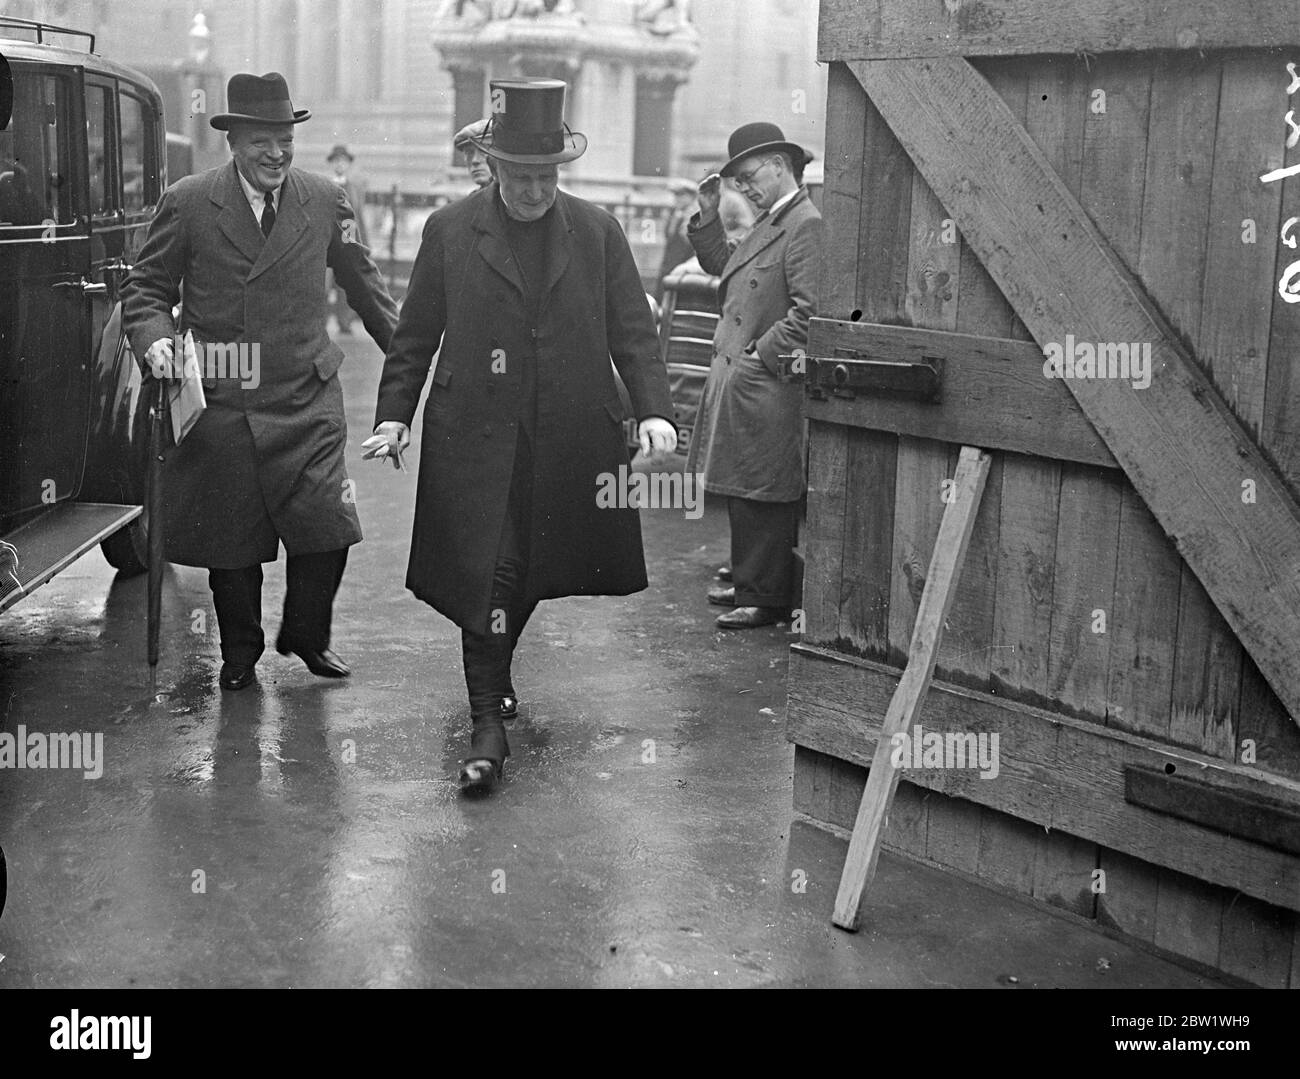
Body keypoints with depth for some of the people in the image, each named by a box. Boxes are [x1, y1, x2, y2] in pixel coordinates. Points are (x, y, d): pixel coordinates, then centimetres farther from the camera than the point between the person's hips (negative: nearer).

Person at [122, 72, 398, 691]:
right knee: (231, 541, 6)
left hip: (306, 401, 1)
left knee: (327, 528, -6)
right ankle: (240, 653, 29)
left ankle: (306, 635, 21)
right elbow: (146, 289, 6)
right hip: (220, 404, -1)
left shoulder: (326, 201, 6)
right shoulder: (187, 203, 1)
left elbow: (364, 287, 16)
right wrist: (154, 339, -14)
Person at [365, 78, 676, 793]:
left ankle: (493, 673, 38)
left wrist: (654, 409, -8)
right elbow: (415, 336, 7)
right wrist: (393, 414, -2)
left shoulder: (597, 232, 6)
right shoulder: (450, 231, 3)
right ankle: (487, 723, 0)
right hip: (476, 440, -2)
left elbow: (632, 331, 5)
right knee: (485, 577, -7)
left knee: (536, 572, 12)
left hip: (569, 443, 2)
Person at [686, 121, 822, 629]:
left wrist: (758, 356, -18)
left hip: (767, 389, -10)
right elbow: (722, 264, 26)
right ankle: (749, 582, 26)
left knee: (762, 496, -3)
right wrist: (708, 216, 13)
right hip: (739, 379, 10)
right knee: (741, 492, 16)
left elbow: (809, 311, -21)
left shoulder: (807, 225, -15)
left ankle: (766, 599, 5)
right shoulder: (768, 223, 16)